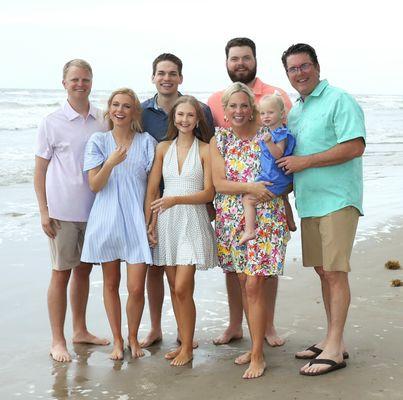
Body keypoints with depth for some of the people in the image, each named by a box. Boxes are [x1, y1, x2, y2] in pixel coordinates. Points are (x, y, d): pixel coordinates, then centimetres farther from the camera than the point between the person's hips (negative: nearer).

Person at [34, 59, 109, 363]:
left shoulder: (102, 120, 5)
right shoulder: (52, 122, -4)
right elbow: (40, 170, -2)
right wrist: (43, 212, -8)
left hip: (95, 209, 4)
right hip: (63, 211, -4)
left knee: (84, 269, 15)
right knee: (61, 273, 2)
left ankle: (80, 330, 29)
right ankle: (58, 341, 11)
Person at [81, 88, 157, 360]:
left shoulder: (147, 142, 2)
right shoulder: (98, 141, 2)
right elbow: (95, 186, -2)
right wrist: (110, 163, -20)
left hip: (136, 221, -1)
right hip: (107, 221, 1)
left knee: (136, 288, -3)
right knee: (111, 284, 10)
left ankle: (133, 337, 21)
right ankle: (117, 340, 25)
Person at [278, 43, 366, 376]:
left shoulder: (339, 100, -8)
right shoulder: (294, 112, 17)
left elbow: (355, 147, -19)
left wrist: (305, 161, -16)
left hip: (337, 200, -8)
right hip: (309, 202, 8)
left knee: (335, 273, -7)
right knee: (323, 272, 12)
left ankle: (334, 349, -1)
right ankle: (333, 340, 21)